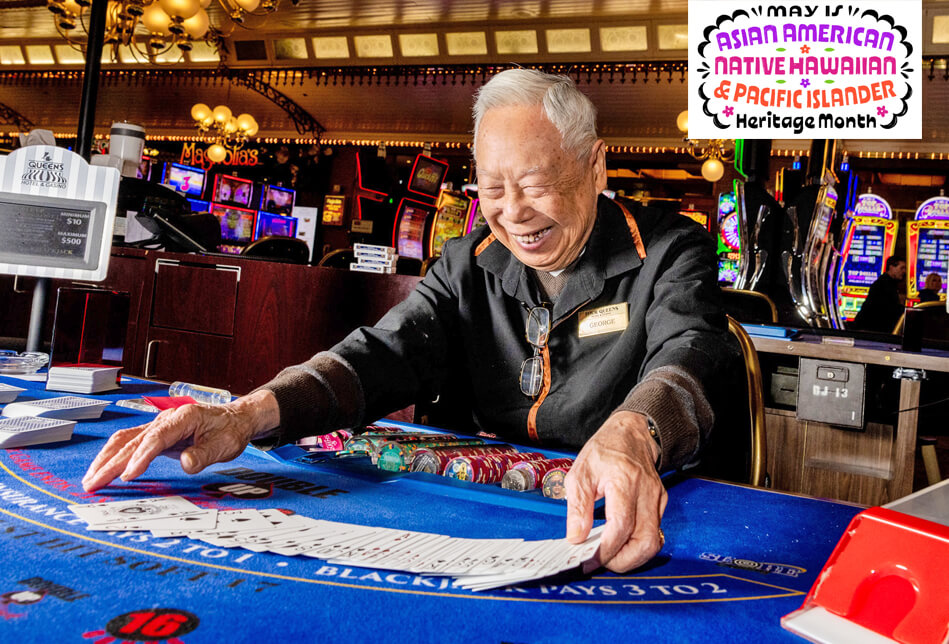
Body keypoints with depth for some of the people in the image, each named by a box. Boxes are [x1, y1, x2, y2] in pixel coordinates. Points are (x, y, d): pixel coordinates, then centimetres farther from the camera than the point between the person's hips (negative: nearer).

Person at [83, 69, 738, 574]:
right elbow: (384, 354, -5)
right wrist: (250, 413, -24)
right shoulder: (470, 264, 7)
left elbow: (683, 360, -22)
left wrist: (628, 439, -48)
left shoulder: (670, 253, -4)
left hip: (606, 538, -2)